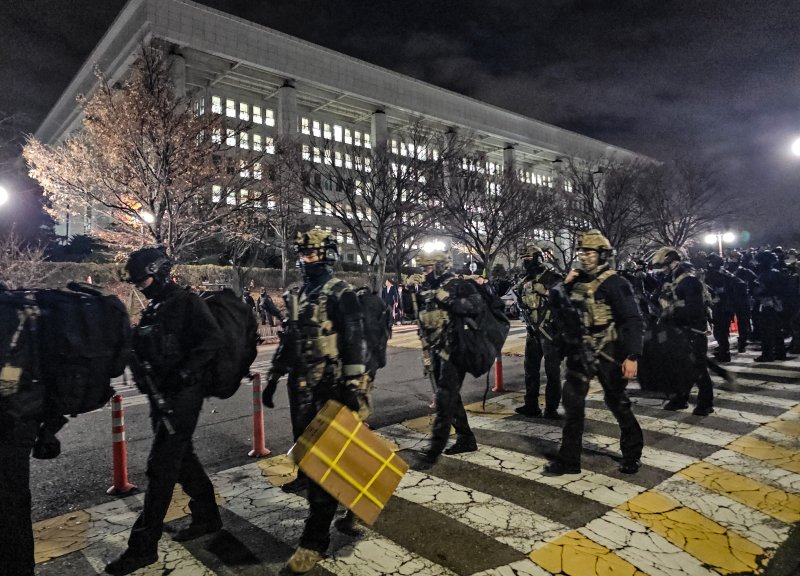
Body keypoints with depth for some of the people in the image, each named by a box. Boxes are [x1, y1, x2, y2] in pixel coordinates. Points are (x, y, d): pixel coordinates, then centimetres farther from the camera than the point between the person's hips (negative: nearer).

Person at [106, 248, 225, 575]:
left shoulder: (188, 303, -10)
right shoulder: (152, 312, 16)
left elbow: (213, 340, -21)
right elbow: (143, 352, 19)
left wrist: (184, 372, -27)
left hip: (183, 395, -9)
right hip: (161, 395, 9)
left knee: (161, 465, -5)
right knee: (181, 457, 16)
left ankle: (143, 546, 5)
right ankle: (207, 517, 32)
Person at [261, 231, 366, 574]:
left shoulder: (341, 294, -9)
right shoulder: (299, 296, 14)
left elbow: (354, 342, -16)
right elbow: (288, 340, 20)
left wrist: (352, 386, -22)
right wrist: (273, 378, 19)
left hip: (331, 387, -8)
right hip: (301, 387, 8)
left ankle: (315, 540, 5)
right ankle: (327, 506, 37)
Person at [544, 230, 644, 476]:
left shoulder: (615, 283, -12)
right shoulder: (577, 281, 8)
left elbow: (632, 321, -15)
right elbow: (558, 309, 13)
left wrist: (632, 356, -21)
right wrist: (564, 286, -2)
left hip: (607, 353, -6)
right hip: (579, 352, 6)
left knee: (616, 402, 9)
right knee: (572, 403, 5)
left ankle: (632, 452, 33)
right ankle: (568, 459, 15)